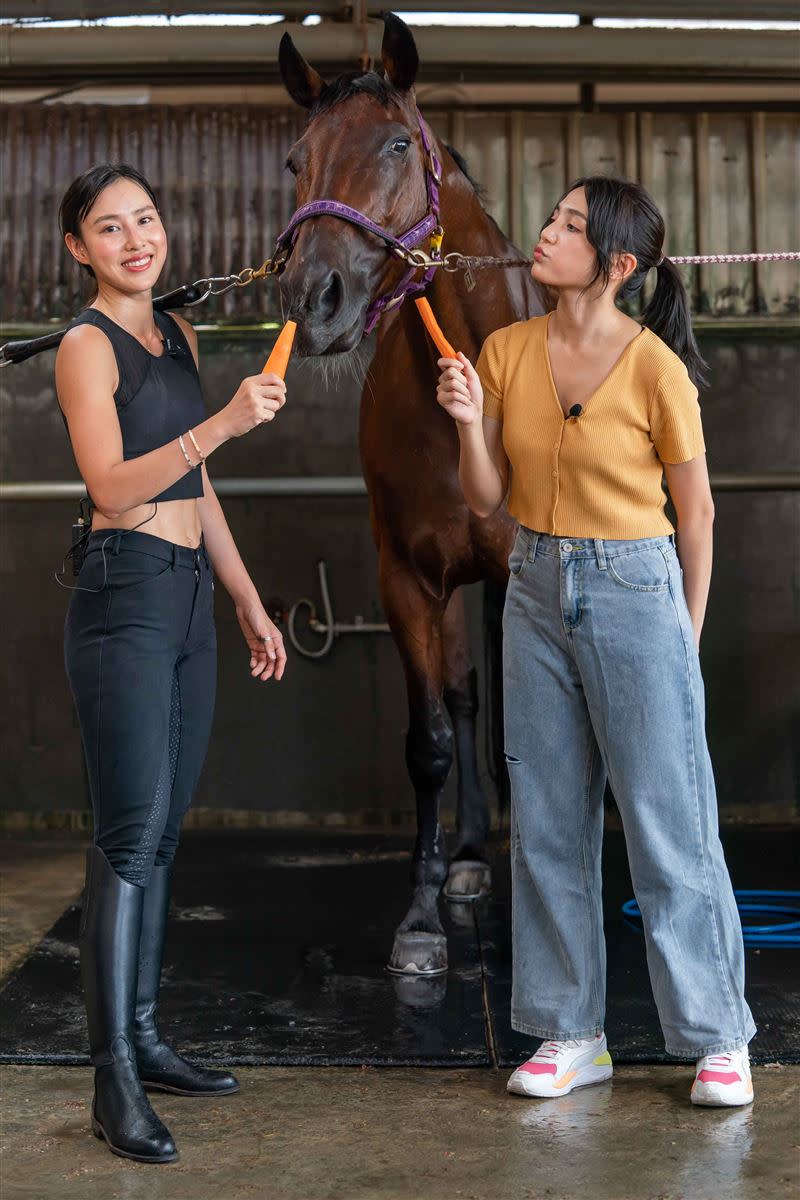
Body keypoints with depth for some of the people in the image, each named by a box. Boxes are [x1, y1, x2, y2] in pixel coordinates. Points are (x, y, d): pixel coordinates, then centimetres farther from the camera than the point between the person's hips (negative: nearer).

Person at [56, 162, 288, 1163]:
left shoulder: (176, 335, 16)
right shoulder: (87, 345, -7)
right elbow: (113, 486, -21)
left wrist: (248, 602, 20)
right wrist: (223, 424, -30)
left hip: (190, 597, 8)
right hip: (125, 598, -8)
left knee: (163, 831, 10)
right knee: (130, 834, -10)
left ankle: (142, 1036, 20)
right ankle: (113, 1081, -4)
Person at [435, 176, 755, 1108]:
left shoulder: (654, 367, -11)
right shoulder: (506, 351, 2)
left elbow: (695, 511, -3)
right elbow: (485, 499, 5)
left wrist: (687, 635, -1)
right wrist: (470, 423, -13)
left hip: (635, 590, -5)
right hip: (537, 591, 5)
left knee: (667, 819, 0)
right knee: (546, 822, 10)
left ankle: (717, 1039, 16)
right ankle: (571, 1033, 23)